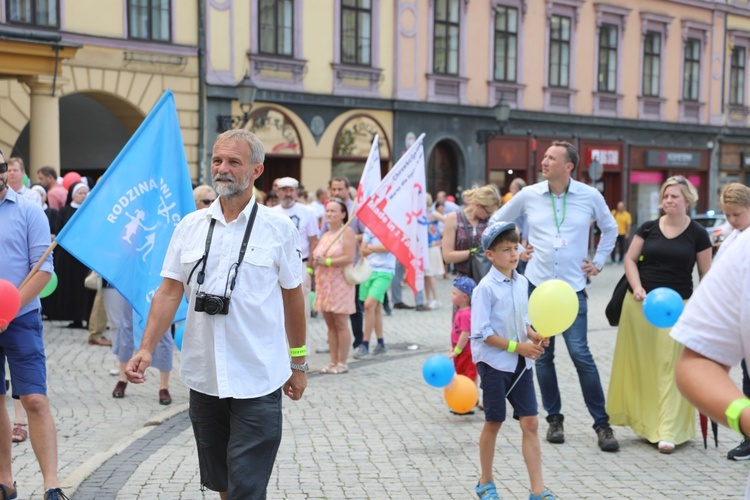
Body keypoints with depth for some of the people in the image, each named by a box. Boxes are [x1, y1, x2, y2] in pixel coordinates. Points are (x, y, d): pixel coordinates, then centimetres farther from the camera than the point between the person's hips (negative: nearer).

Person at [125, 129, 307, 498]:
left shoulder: (279, 228, -3)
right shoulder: (190, 226, 5)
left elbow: (293, 298, 3)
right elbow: (169, 292, 4)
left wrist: (298, 364, 7)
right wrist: (146, 349, -6)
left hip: (257, 381, -3)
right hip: (203, 377, 4)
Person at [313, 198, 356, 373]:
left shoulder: (347, 232, -6)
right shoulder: (325, 235, 18)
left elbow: (349, 257, -16)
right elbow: (318, 257, 29)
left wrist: (327, 261, -17)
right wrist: (316, 261, 8)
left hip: (340, 283, -7)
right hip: (324, 283, 7)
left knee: (340, 323, -5)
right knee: (330, 324, 8)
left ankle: (342, 363, 1)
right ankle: (333, 361, 12)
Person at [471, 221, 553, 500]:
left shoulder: (522, 283, 5)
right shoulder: (485, 288, -15)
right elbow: (482, 333, -17)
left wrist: (533, 336, -4)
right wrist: (517, 346, -20)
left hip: (521, 363, 5)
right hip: (494, 363, -5)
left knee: (530, 423, 1)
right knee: (494, 423, 7)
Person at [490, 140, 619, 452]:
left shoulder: (590, 196, 0)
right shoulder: (528, 195, 2)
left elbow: (610, 229, 17)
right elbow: (497, 222, 17)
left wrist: (598, 263, 10)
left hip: (573, 288, -2)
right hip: (537, 285, 2)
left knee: (580, 354, -9)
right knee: (543, 355, 7)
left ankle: (602, 423, 1)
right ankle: (554, 418, 21)